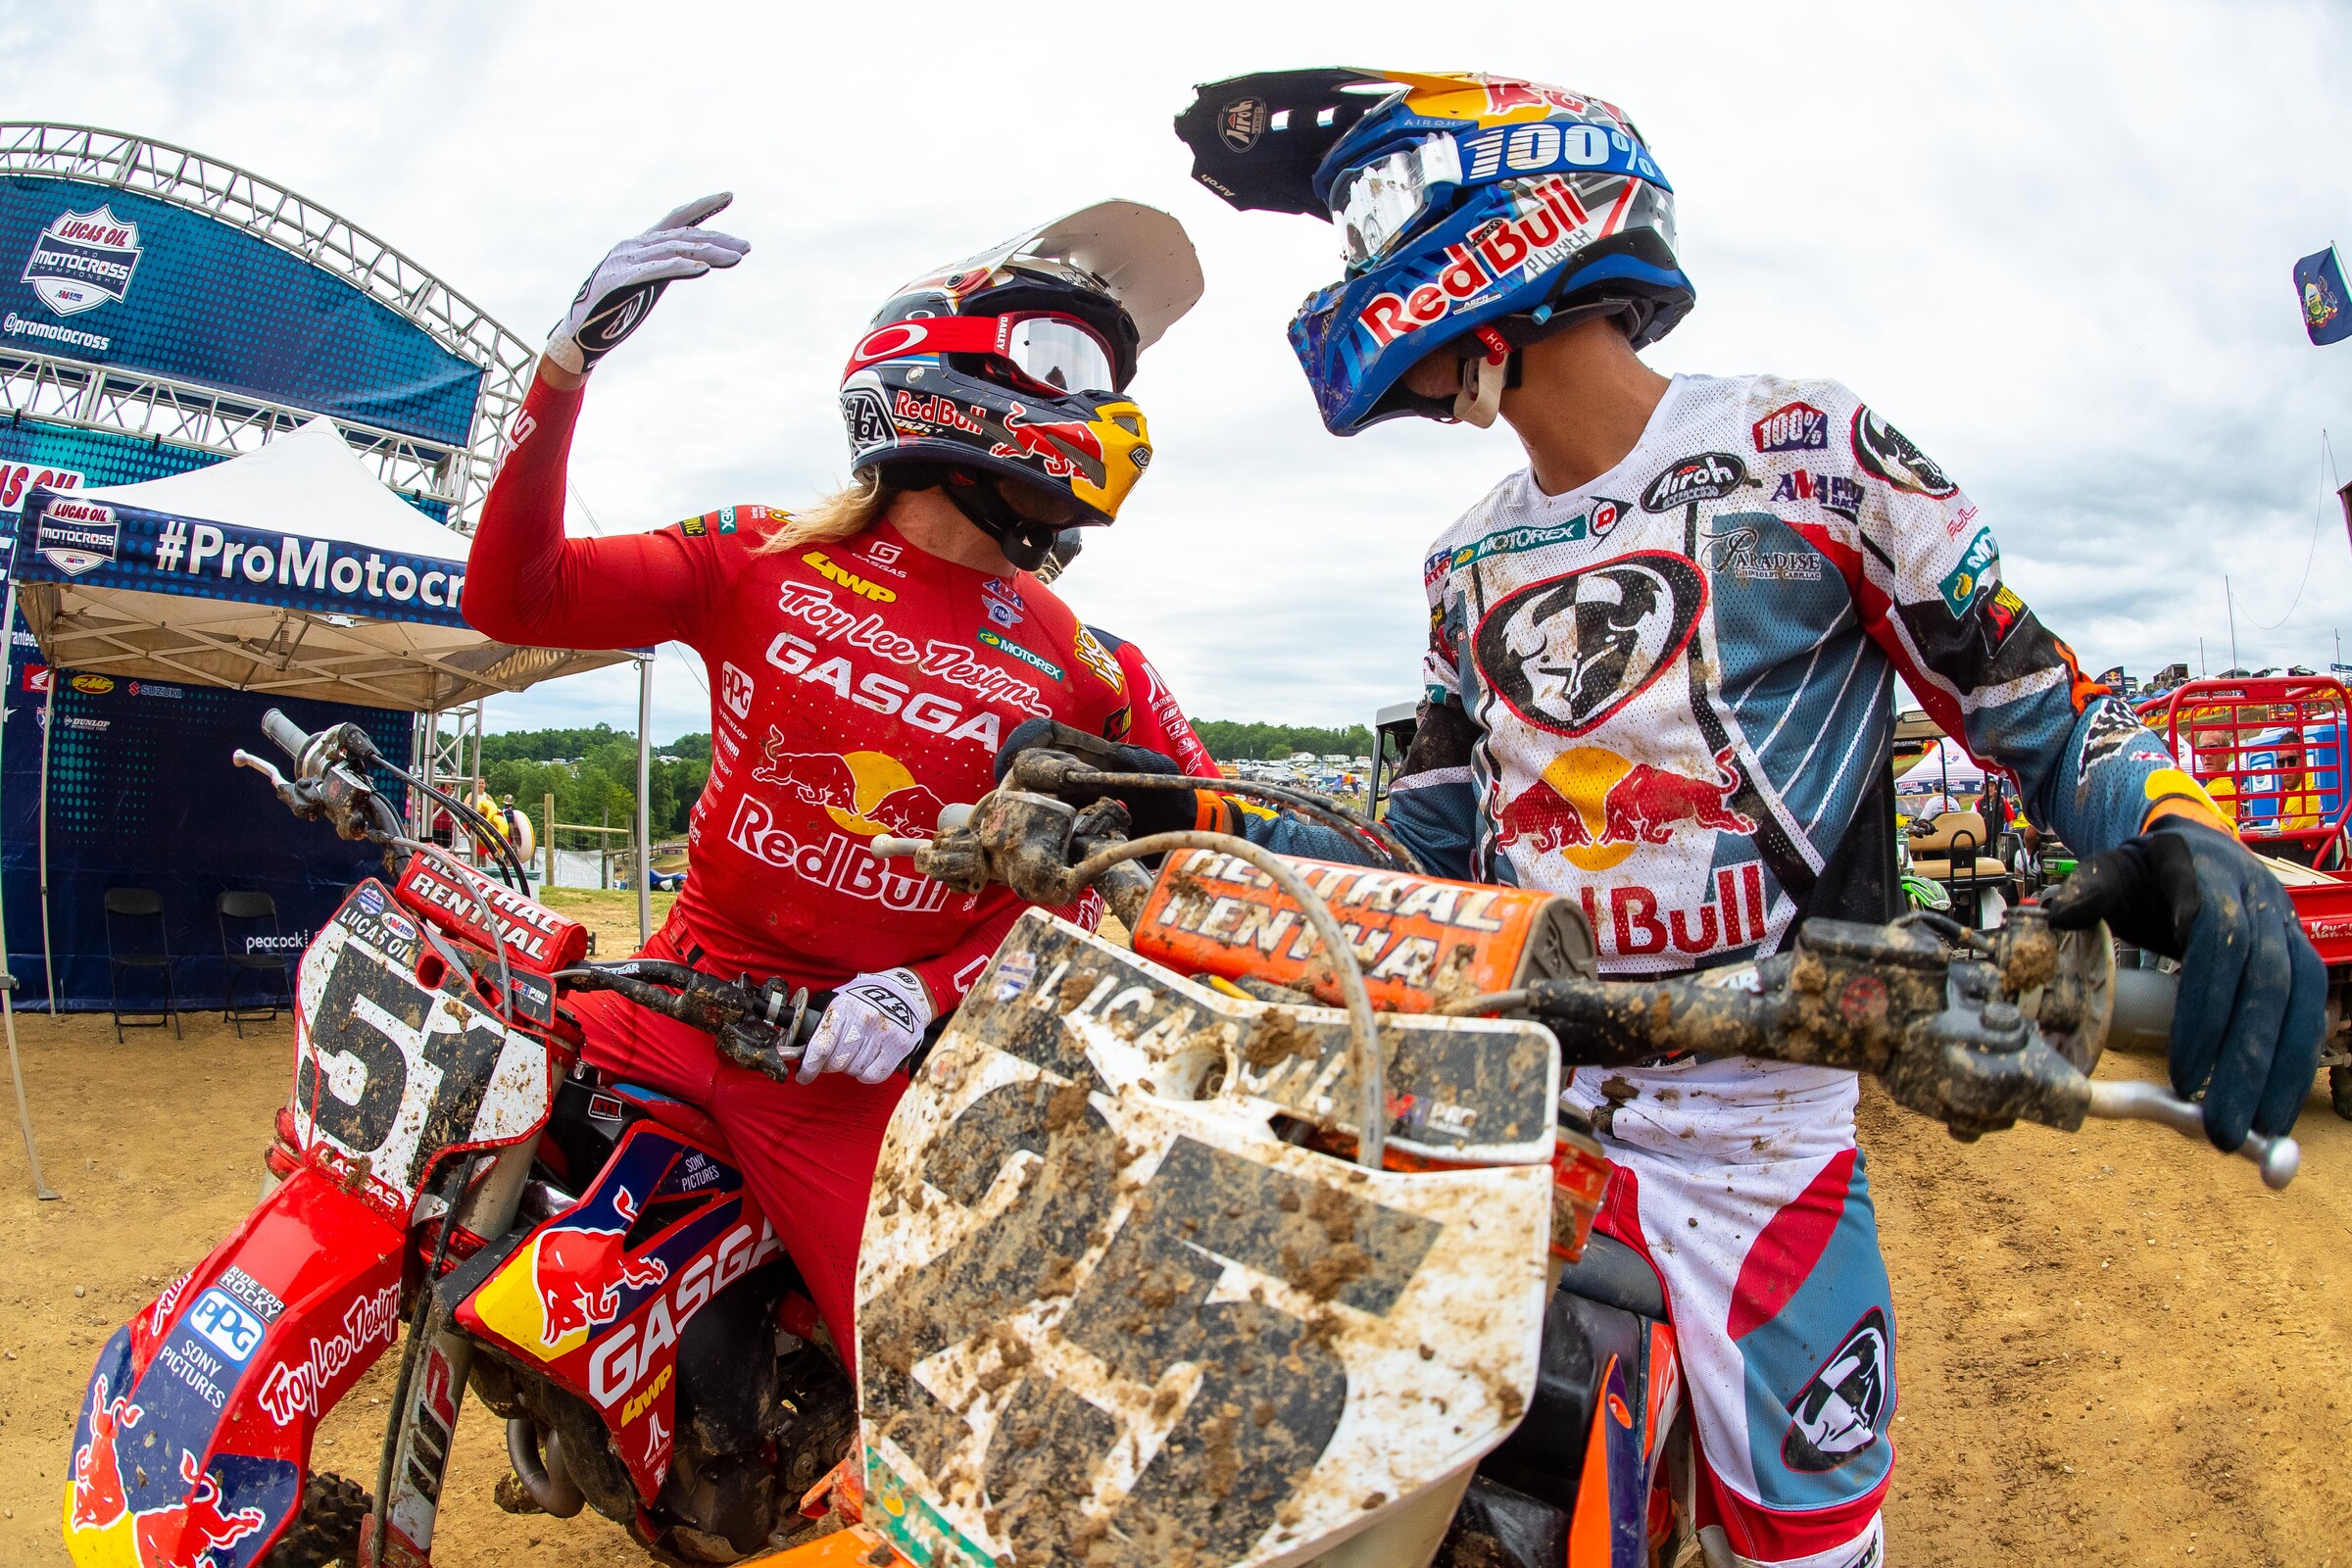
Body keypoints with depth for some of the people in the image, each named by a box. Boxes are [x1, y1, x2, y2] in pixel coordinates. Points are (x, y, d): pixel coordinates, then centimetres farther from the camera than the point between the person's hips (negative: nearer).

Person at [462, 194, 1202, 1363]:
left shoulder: (1077, 670, 3)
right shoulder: (764, 557, 2)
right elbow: (516, 597, -5)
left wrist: (926, 995, -12)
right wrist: (567, 362, -14)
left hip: (850, 1061, 0)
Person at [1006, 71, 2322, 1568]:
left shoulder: (1808, 447, -3)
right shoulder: (1466, 568, 13)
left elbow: (2039, 702, -2)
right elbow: (1439, 841, 13)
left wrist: (2190, 841, -22)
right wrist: (1209, 823, 1)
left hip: (1751, 1125, -4)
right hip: (1512, 1105, 5)